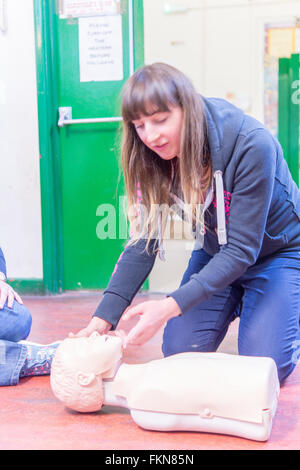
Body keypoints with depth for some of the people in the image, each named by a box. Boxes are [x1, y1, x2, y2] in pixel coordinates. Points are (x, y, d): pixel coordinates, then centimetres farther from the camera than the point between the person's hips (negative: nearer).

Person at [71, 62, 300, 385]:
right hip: (216, 253, 5)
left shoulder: (251, 145, -32)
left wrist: (172, 306, -39)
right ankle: (234, 304, 23)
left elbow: (241, 249, -30)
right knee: (178, 355, -3)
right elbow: (143, 242, -14)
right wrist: (104, 317, -24)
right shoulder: (153, 159, -15)